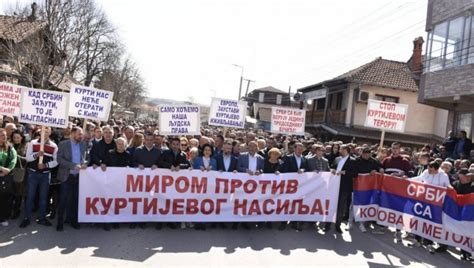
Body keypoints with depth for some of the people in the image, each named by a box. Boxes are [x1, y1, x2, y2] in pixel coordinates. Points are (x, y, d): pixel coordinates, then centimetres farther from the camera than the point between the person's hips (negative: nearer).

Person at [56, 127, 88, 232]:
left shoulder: (84, 145, 6)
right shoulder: (63, 144, -5)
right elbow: (59, 159, -12)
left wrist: (85, 163, -12)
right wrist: (73, 165, -22)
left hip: (78, 176, 3)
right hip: (67, 176, -3)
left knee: (75, 199, 10)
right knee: (63, 200, 2)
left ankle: (73, 219, 23)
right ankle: (60, 221, 14)